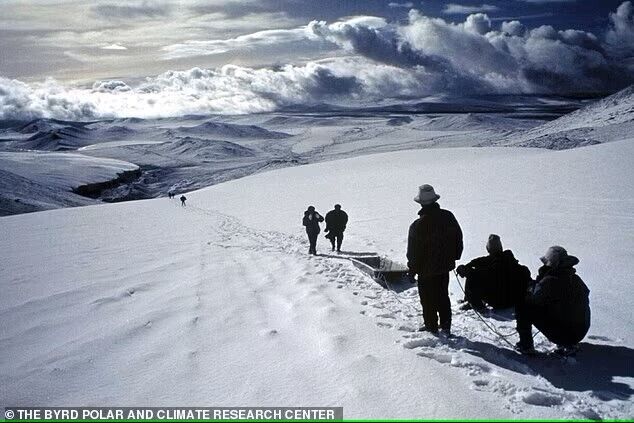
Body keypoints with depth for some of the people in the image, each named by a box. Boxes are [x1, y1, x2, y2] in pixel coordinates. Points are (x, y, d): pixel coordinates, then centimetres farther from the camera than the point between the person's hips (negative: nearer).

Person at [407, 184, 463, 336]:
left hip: (426, 269, -5)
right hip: (445, 265, 5)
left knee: (428, 300, 12)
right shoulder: (448, 217, -7)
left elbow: (413, 251, -14)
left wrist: (412, 268, 1)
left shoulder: (418, 225, -23)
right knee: (443, 297, 19)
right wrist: (454, 256, 19)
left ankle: (431, 326, 22)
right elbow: (459, 237, 6)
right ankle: (446, 327, 26)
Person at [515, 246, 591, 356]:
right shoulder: (576, 279, 3)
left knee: (523, 307, 0)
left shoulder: (548, 281, -17)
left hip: (560, 333, -7)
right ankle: (569, 344, 26)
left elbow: (534, 300, -11)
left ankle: (526, 346, 5)